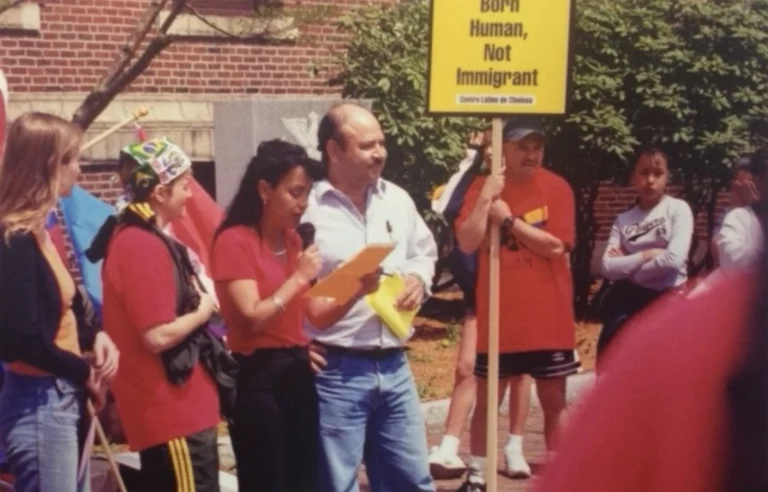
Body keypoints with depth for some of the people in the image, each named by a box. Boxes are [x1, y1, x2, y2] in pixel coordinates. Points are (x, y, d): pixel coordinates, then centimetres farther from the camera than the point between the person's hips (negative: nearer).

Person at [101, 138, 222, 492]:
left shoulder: (133, 238, 13)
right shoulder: (145, 247, -19)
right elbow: (158, 336, -24)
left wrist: (195, 299, 7)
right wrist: (203, 311, -8)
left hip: (168, 408, 10)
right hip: (175, 411, -10)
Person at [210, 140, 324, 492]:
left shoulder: (292, 239, 13)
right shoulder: (235, 241, -10)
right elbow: (253, 317, -16)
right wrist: (299, 277, -13)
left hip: (299, 370, 7)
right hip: (258, 376, -7)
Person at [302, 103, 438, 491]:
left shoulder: (397, 200, 10)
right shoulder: (306, 209, -12)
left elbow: (424, 253, 24)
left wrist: (417, 279, 3)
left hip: (394, 366, 6)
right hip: (334, 372, -6)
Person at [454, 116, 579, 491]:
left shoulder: (556, 188, -4)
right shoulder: (482, 188, 0)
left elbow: (556, 246, -14)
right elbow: (467, 243, -10)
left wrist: (508, 219, -15)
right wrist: (486, 199, -19)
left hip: (548, 318, -1)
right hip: (498, 317, 1)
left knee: (554, 401, 8)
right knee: (487, 400, 10)